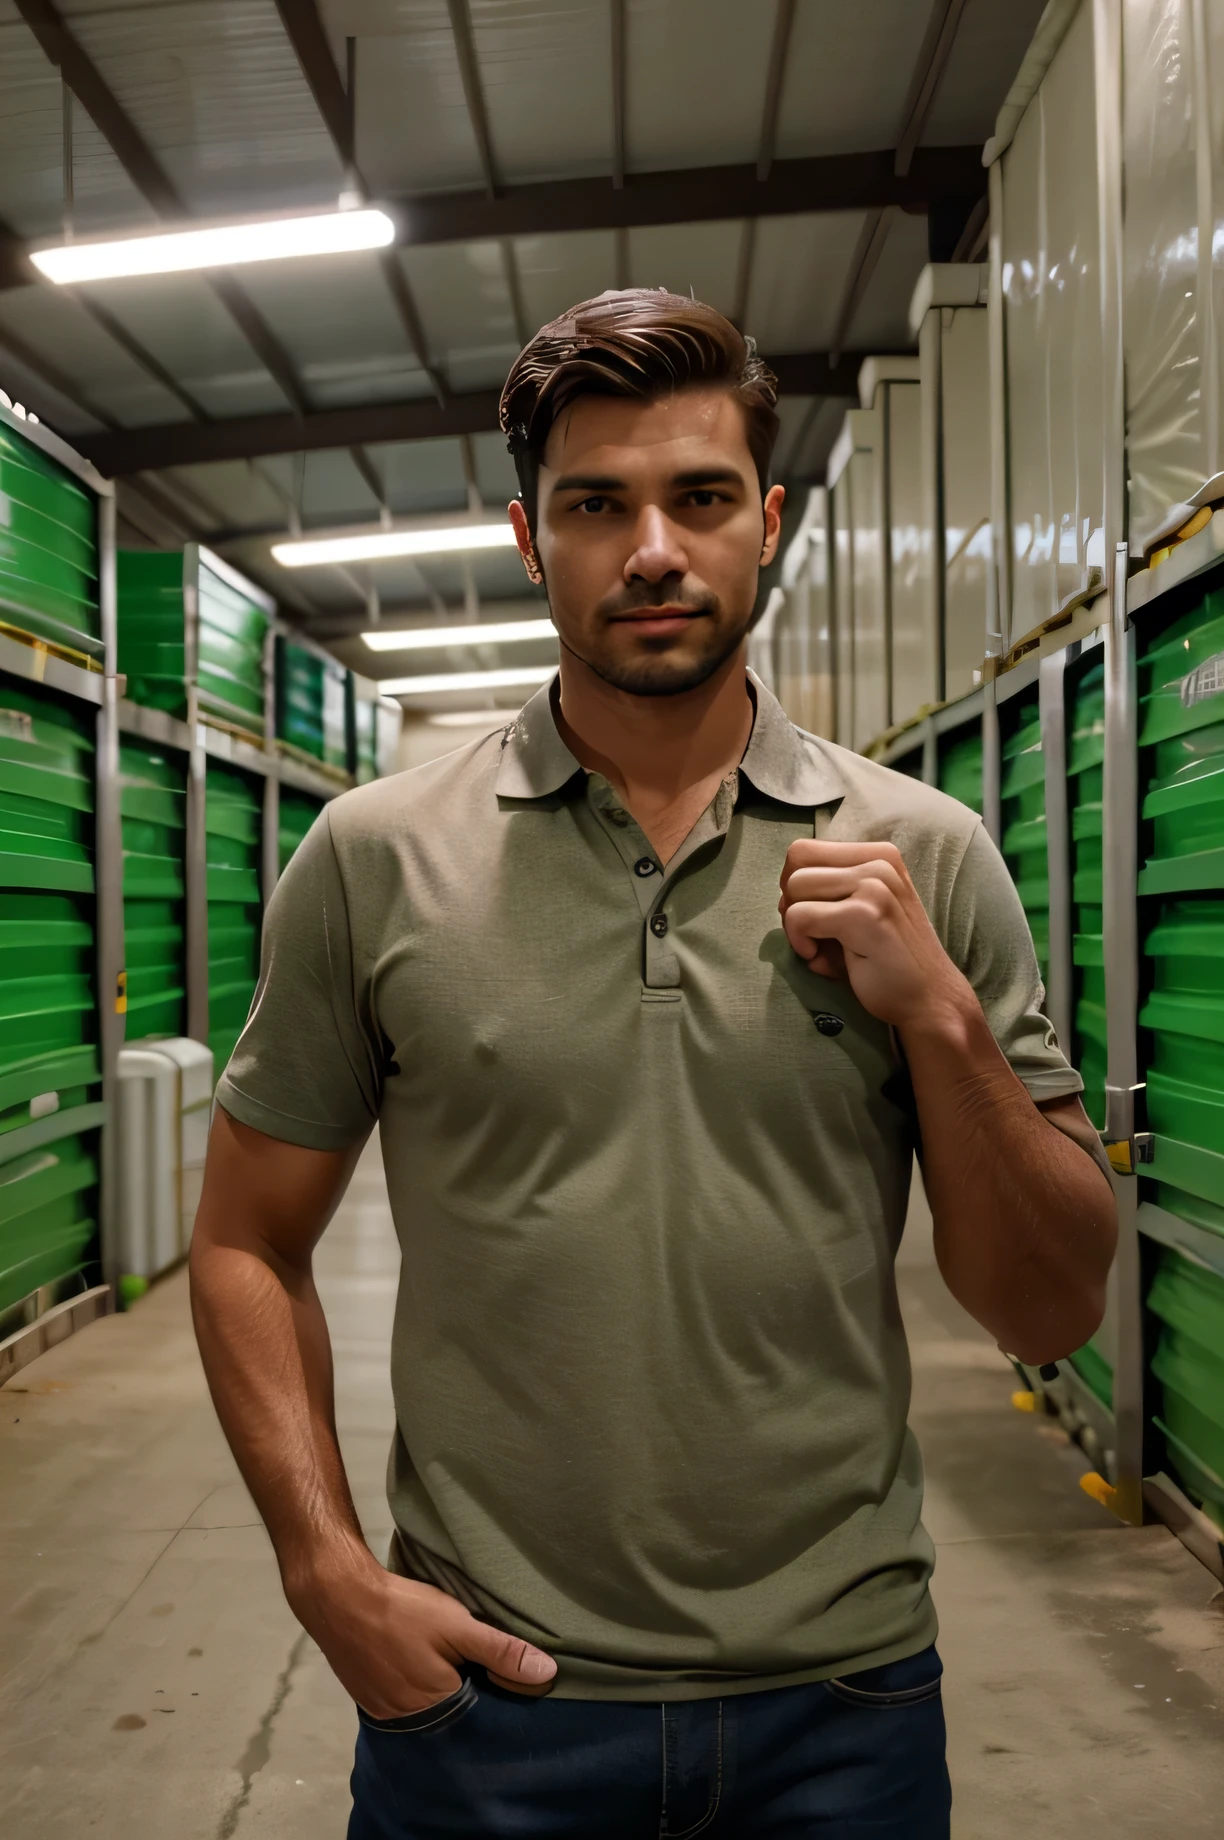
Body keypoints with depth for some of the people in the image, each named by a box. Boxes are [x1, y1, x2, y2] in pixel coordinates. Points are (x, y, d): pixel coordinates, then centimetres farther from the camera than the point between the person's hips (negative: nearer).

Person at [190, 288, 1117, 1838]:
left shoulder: (924, 857, -4)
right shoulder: (374, 857, -5)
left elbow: (1053, 1317, -2)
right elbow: (248, 1242, 2)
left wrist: (938, 1017, -15)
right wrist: (332, 1575, -8)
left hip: (842, 1697, 1)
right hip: (481, 1682, 0)